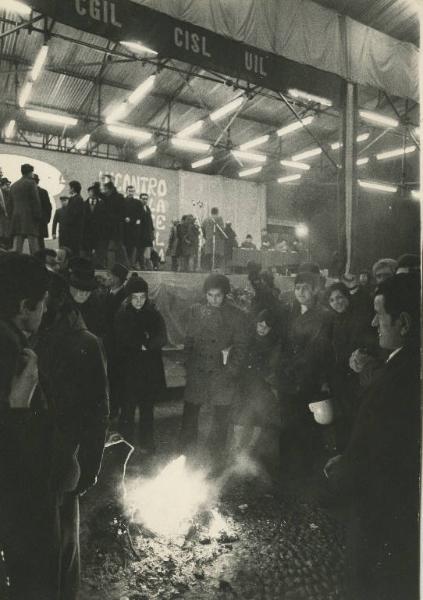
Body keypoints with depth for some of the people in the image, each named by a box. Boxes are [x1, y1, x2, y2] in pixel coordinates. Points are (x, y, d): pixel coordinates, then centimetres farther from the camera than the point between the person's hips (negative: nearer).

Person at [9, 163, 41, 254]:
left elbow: (11, 203, 18)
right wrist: (38, 217, -6)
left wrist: (12, 217, 19)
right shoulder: (31, 183, -1)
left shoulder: (14, 185, 19)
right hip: (29, 218, -6)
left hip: (16, 218, 6)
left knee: (17, 247, 2)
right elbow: (36, 201, -9)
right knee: (33, 246, -8)